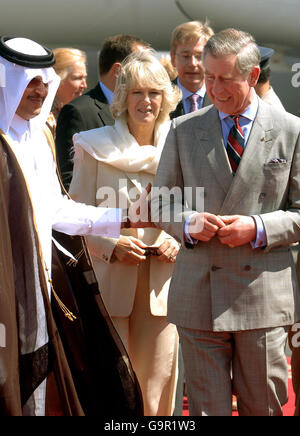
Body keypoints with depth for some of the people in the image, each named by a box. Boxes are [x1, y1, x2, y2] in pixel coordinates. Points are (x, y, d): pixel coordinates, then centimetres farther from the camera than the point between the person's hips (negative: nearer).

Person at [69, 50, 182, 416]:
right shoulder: (94, 147, 2)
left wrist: (179, 241, -4)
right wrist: (112, 245, -14)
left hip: (161, 289, 2)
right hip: (110, 287, -2)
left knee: (157, 400, 1)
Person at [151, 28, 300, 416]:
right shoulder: (183, 130, 6)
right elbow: (159, 202, 11)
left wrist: (259, 229, -14)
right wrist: (188, 223, -10)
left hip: (264, 293, -1)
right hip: (198, 293, 1)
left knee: (264, 406, 9)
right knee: (206, 407, 6)